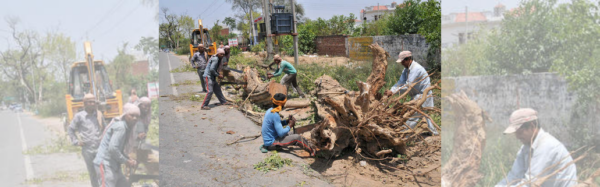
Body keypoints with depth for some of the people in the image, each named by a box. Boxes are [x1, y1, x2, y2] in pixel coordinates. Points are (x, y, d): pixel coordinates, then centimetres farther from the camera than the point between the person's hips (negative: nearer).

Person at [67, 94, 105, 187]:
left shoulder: (99, 114, 5)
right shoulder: (79, 116, -1)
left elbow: (104, 128, 18)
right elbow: (70, 130, 9)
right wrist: (76, 142, 1)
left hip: (100, 149, 1)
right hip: (87, 150, -1)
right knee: (92, 173, 9)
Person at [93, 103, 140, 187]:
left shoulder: (126, 127, 14)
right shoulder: (120, 126, -16)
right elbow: (112, 148, -26)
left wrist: (129, 160, 9)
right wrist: (126, 161, -15)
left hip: (113, 164, 10)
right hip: (105, 164, -10)